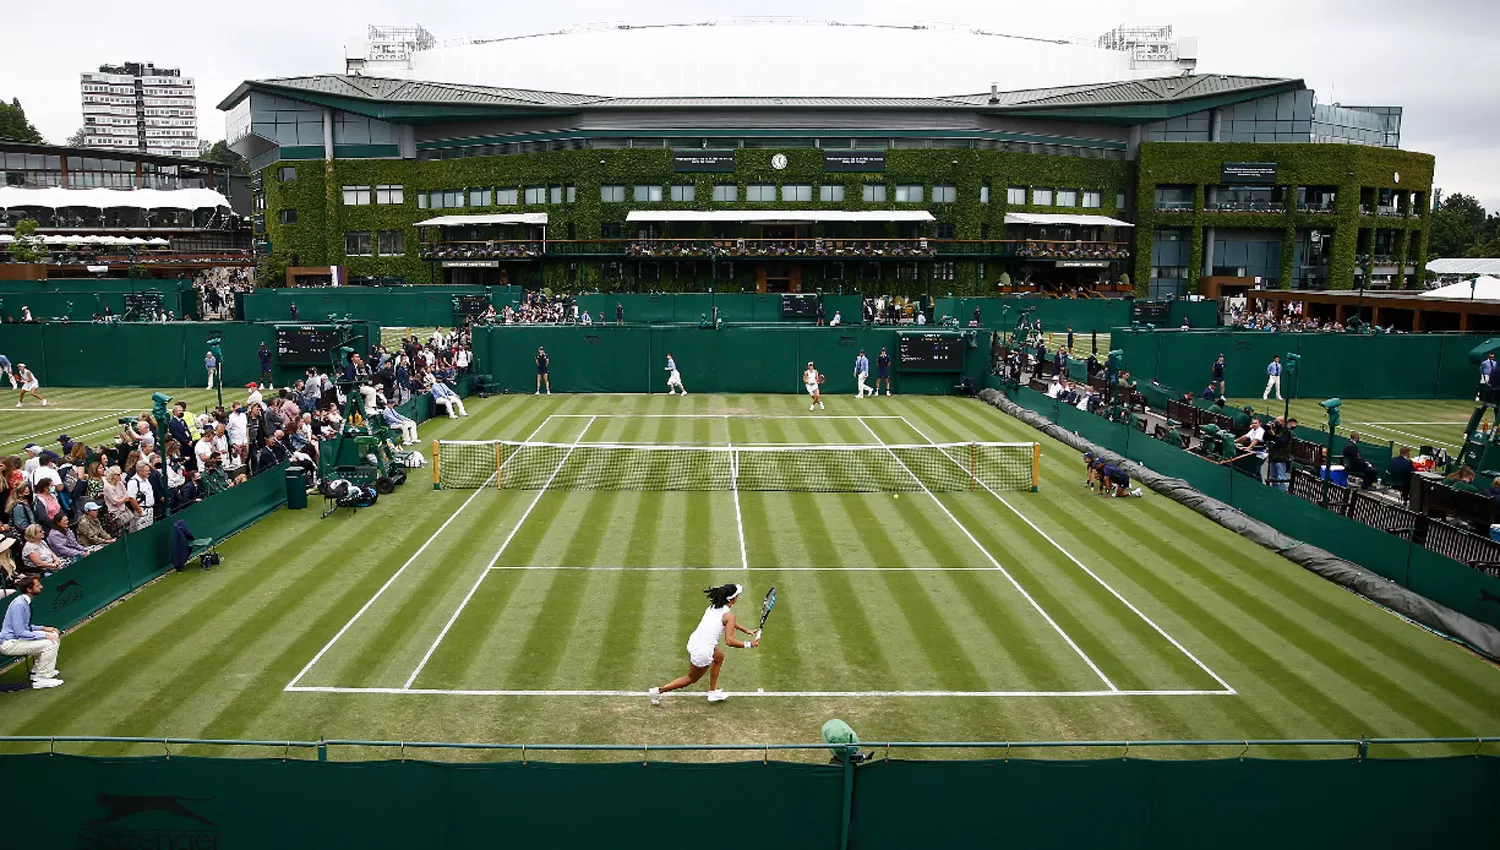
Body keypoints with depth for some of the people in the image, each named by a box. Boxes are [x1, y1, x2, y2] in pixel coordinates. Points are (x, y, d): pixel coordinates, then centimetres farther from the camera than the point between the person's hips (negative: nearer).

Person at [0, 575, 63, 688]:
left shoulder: (26, 601, 6)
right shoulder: (19, 605, -24)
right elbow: (20, 632, -27)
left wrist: (43, 628, 5)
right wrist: (44, 635, -23)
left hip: (18, 637, 10)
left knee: (55, 635, 11)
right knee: (50, 643, -22)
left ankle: (37, 670, 18)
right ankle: (41, 679, -11)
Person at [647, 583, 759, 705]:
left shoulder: (713, 606, 7)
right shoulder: (729, 615, -17)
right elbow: (729, 641, -23)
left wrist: (745, 630, 27)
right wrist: (749, 644, -15)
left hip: (693, 641, 8)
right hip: (702, 652, -8)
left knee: (719, 656, 32)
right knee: (691, 679, 18)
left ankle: (713, 692, 39)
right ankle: (659, 691, 21)